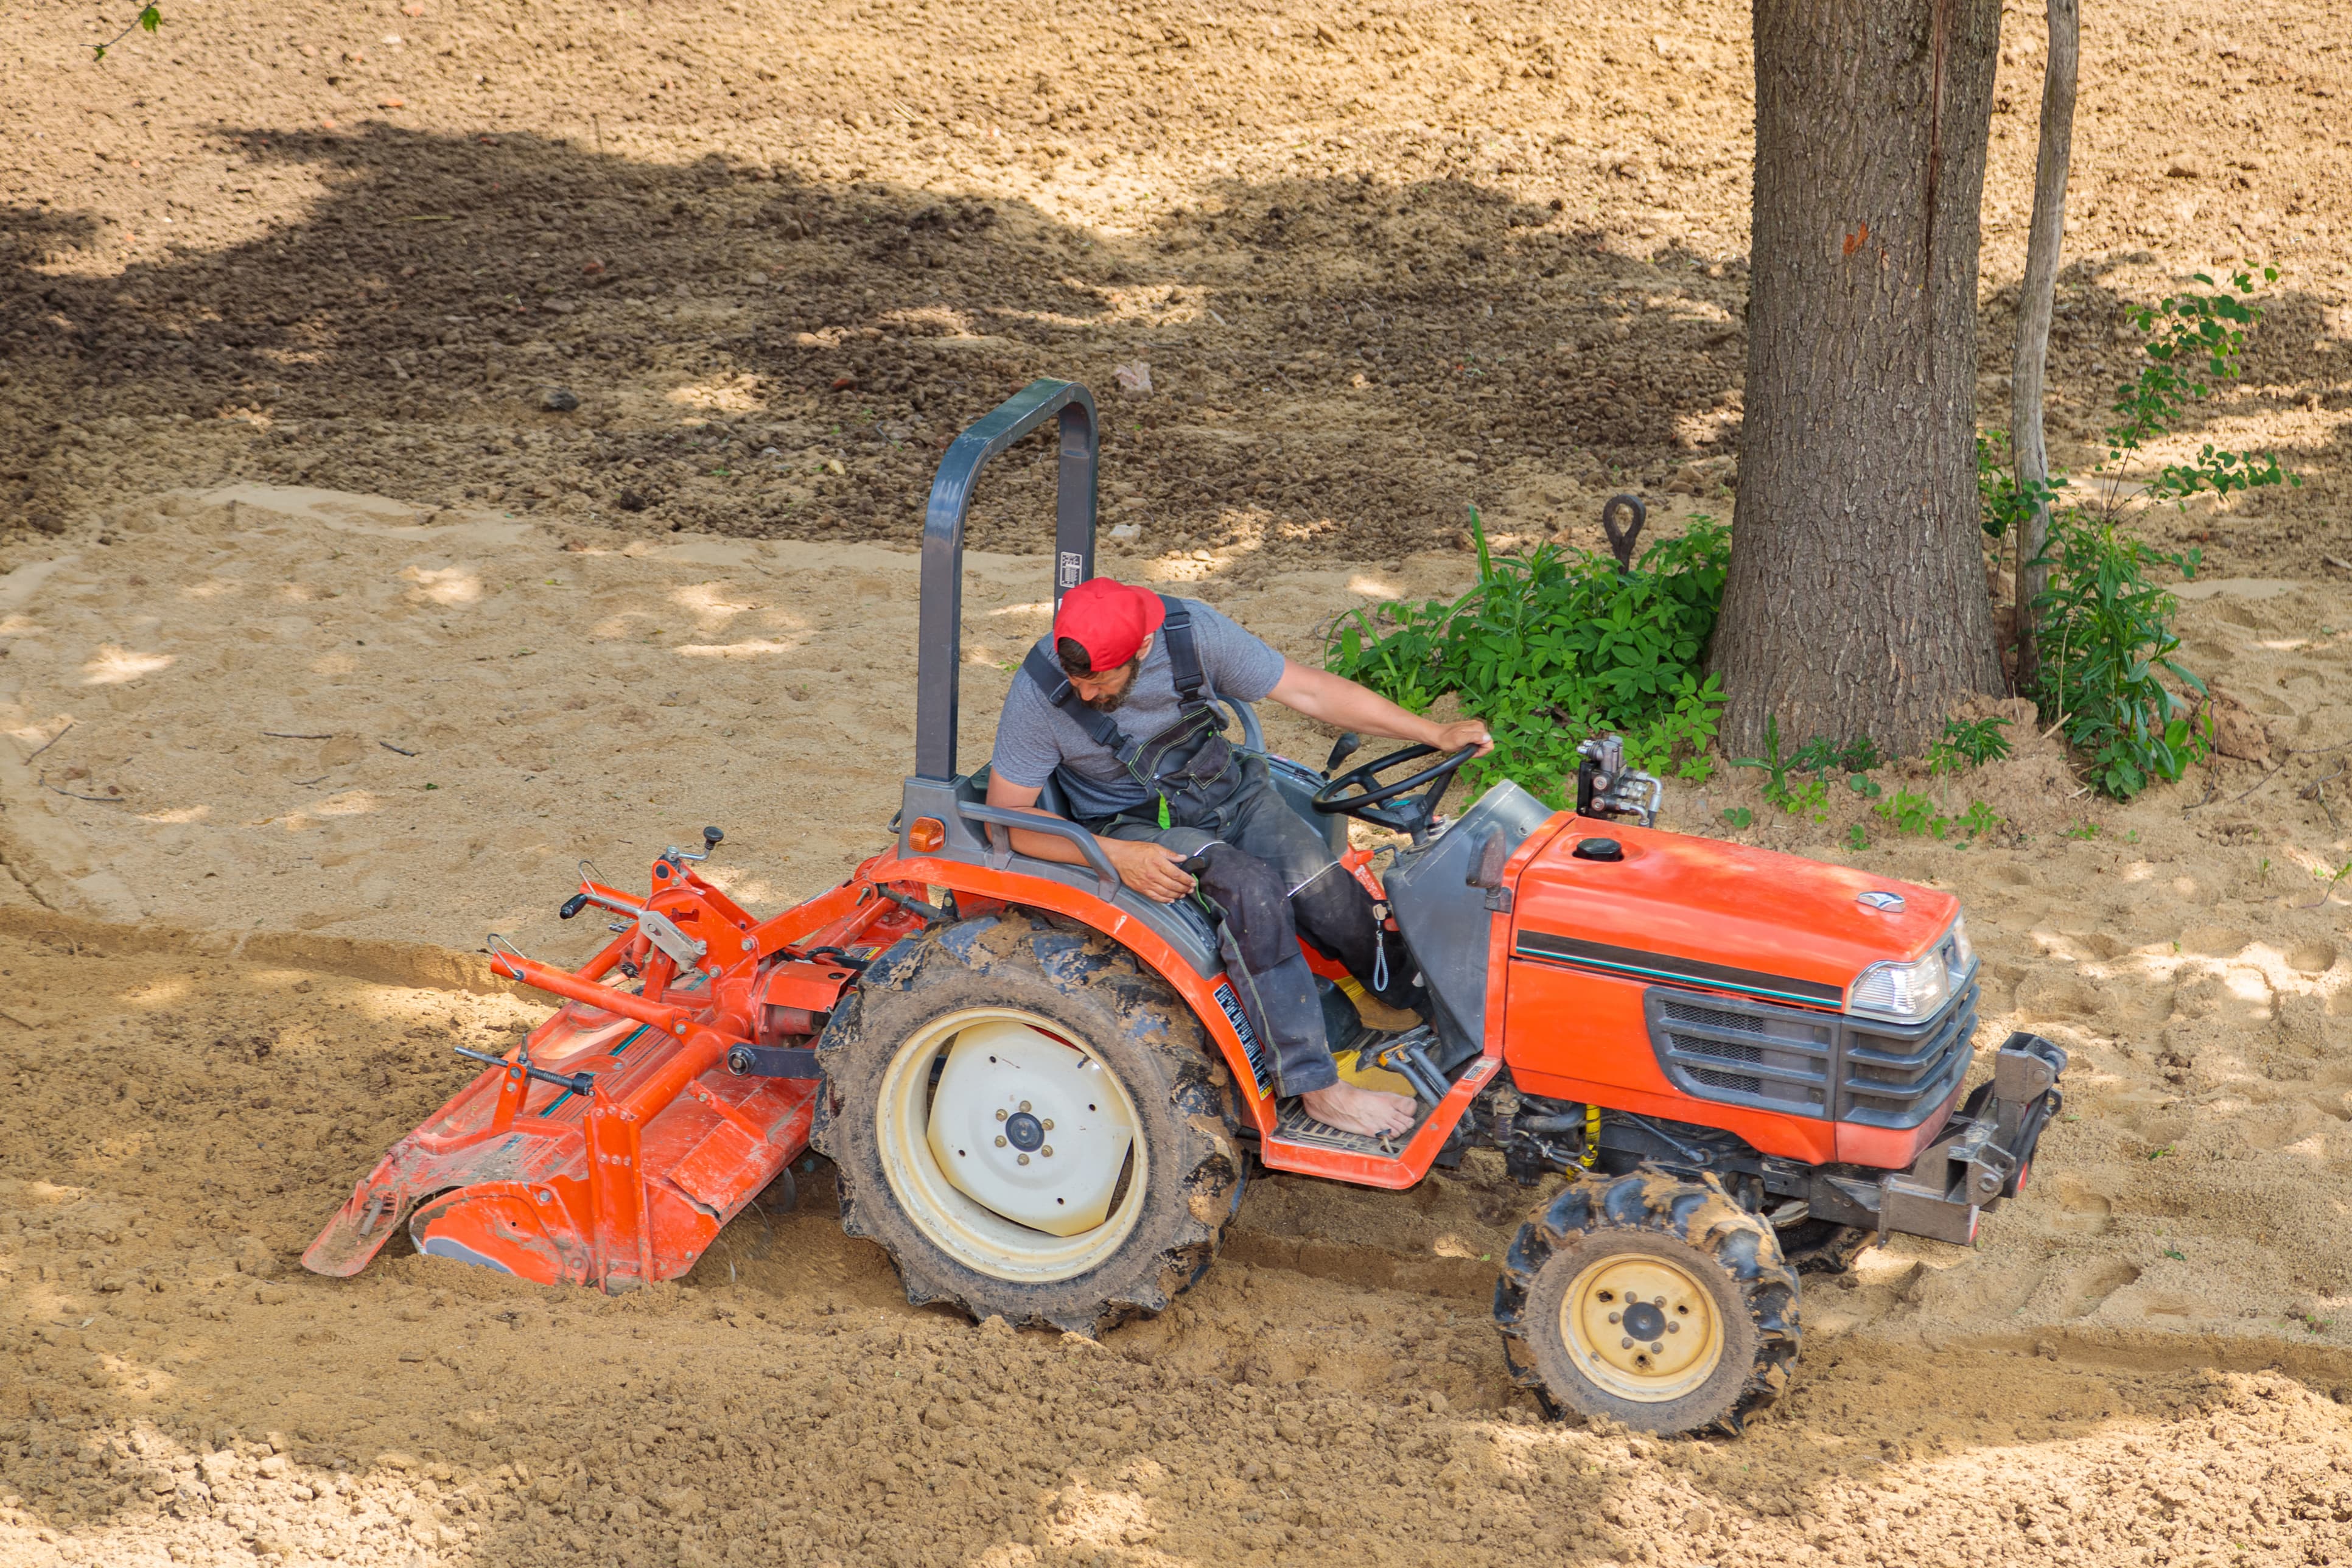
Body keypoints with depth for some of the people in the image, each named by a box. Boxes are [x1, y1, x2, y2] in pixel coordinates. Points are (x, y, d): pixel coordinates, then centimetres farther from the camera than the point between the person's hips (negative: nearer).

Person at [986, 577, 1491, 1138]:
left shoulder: (1192, 633, -17)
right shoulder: (1040, 692, -22)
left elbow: (1309, 691, -9)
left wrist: (1437, 735, -9)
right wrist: (1118, 857, -28)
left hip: (1226, 791, 3)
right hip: (1133, 826, -3)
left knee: (1320, 887, -24)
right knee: (1252, 890, -30)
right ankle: (1318, 1086, -25)